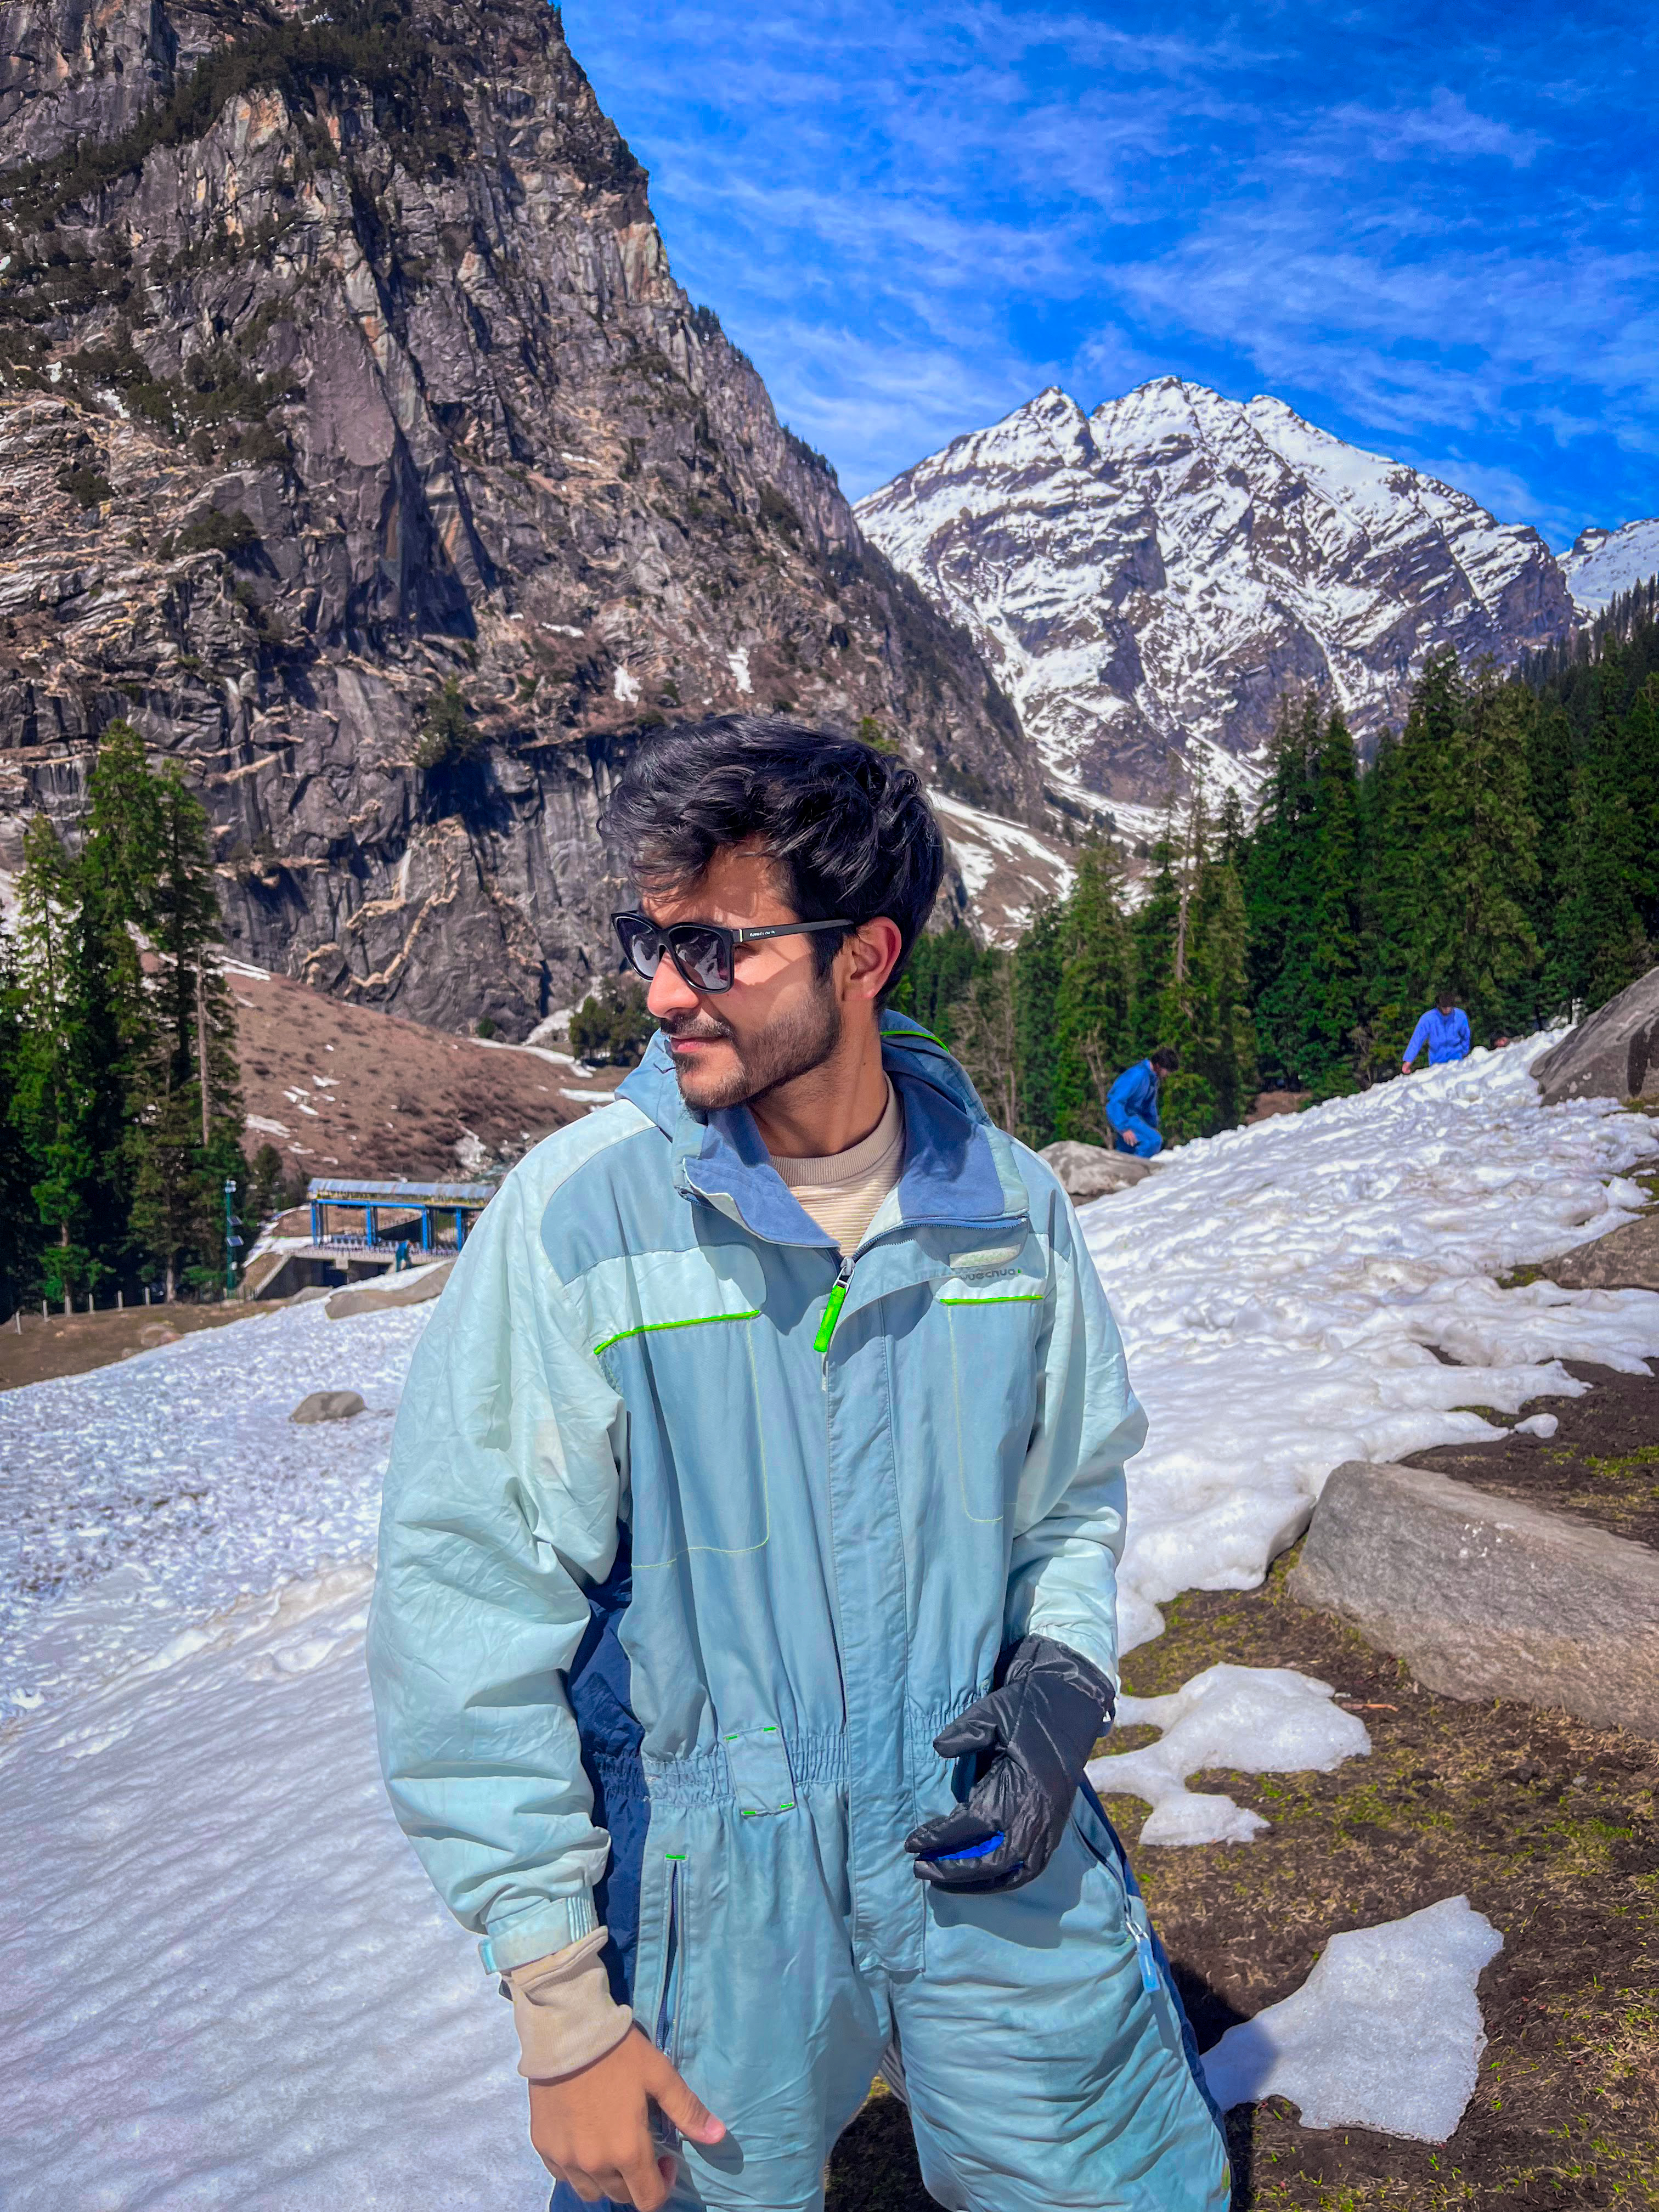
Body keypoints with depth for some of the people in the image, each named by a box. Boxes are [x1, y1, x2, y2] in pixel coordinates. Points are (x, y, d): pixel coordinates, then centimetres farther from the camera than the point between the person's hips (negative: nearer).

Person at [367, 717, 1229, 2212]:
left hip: (996, 1860, 3)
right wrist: (561, 2009, -11)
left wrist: (1059, 1684, -7)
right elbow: (467, 1615, -14)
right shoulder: (576, 1213, -17)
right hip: (702, 1896, -2)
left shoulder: (1006, 1203, -6)